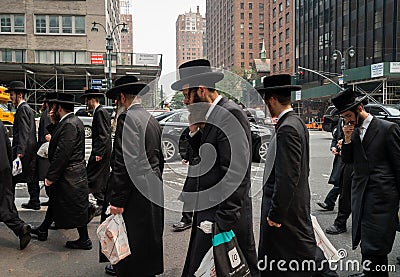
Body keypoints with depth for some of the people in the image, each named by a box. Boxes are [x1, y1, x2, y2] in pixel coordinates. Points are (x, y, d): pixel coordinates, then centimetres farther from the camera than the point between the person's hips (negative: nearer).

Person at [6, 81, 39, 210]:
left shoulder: (23, 109, -12)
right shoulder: (27, 108, 18)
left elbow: (23, 132, -21)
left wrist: (19, 151, -25)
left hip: (24, 150, -10)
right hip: (31, 150, 10)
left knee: (12, 176, -4)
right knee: (31, 176, 12)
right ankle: (34, 202, 18)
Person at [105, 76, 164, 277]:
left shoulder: (128, 118, -14)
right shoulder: (152, 119, 13)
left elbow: (126, 162, -22)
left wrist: (117, 200, -19)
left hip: (136, 195, -9)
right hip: (154, 190, 9)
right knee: (149, 243, 21)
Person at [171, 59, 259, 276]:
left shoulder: (231, 114, -18)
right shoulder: (212, 114, 12)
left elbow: (235, 173, -23)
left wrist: (224, 223, -23)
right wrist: (195, 130, 0)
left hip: (224, 216, -9)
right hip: (208, 211, 9)